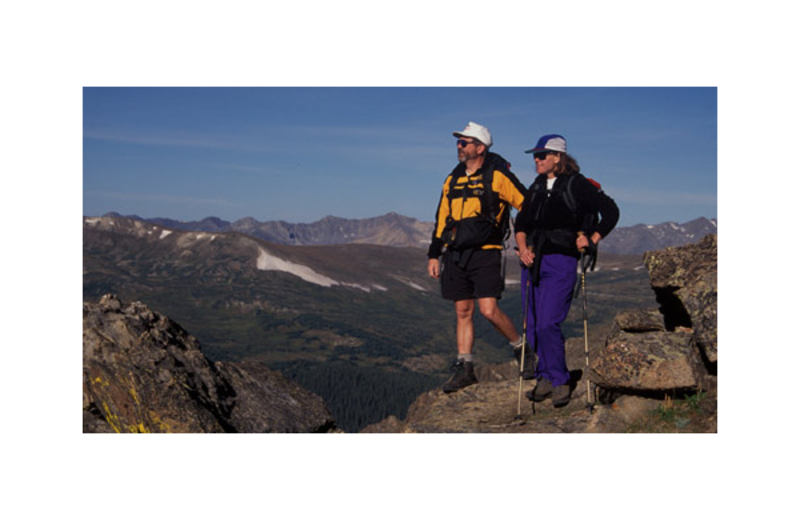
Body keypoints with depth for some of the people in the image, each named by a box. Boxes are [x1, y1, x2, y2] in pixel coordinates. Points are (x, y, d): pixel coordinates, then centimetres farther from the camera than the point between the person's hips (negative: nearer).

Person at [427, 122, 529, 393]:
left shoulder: (497, 176, -4)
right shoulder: (453, 179, 15)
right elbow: (442, 219, 18)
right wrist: (434, 254, 15)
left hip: (485, 253, -6)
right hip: (456, 255, 6)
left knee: (489, 309, -13)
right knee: (463, 312, 7)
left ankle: (521, 348, 11)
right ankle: (464, 369, 14)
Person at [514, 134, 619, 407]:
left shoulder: (577, 184, -4)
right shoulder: (536, 187, 13)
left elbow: (611, 211, -2)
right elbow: (521, 223, 14)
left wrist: (592, 240, -6)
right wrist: (523, 248, -3)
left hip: (561, 262, -6)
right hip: (533, 262, 6)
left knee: (548, 325, -13)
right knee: (533, 326, 5)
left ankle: (560, 381, 3)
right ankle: (544, 377, 19)